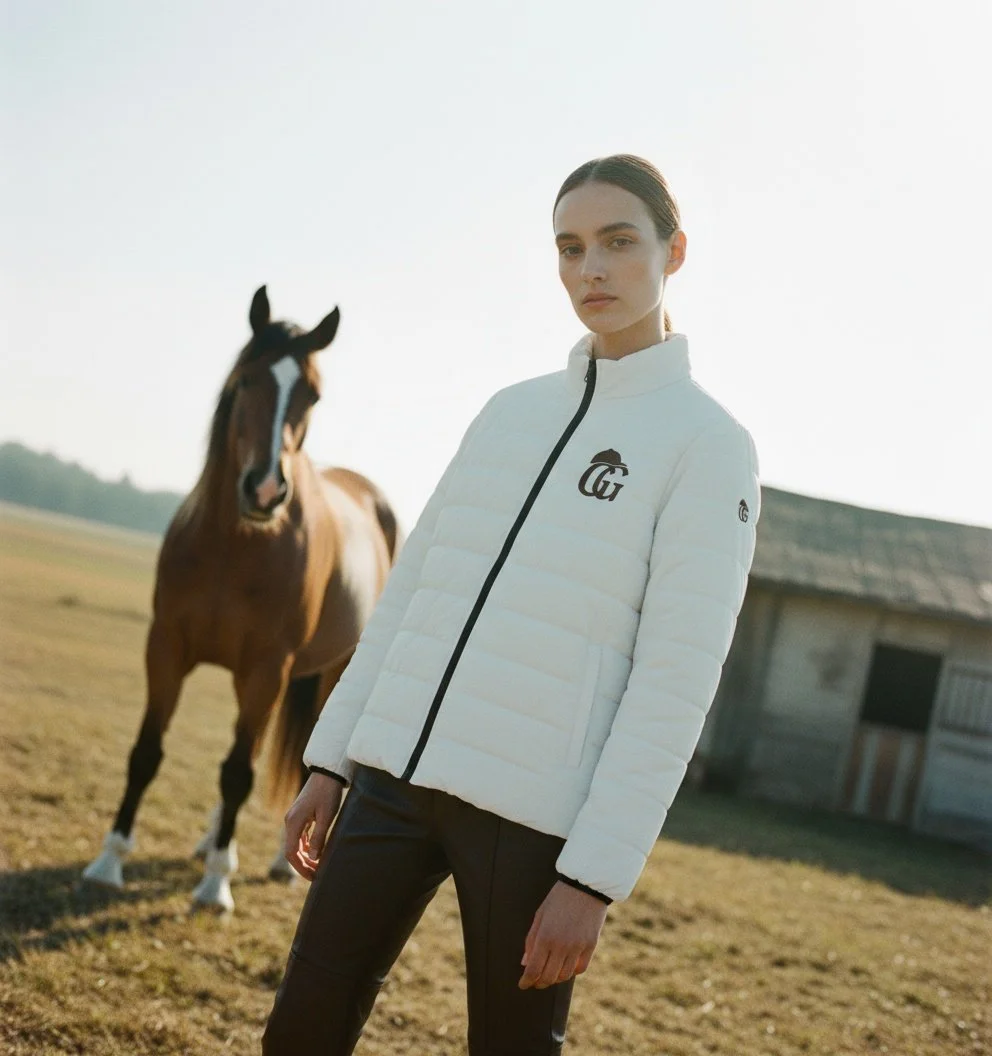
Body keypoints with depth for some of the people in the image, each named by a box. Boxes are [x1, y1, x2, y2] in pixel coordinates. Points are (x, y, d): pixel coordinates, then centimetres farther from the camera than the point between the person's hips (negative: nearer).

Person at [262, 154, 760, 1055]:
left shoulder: (710, 445, -4)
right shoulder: (511, 410, 14)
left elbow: (677, 682, -10)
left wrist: (596, 872, -14)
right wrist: (331, 758, 12)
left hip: (532, 810, -5)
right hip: (396, 773, 5)